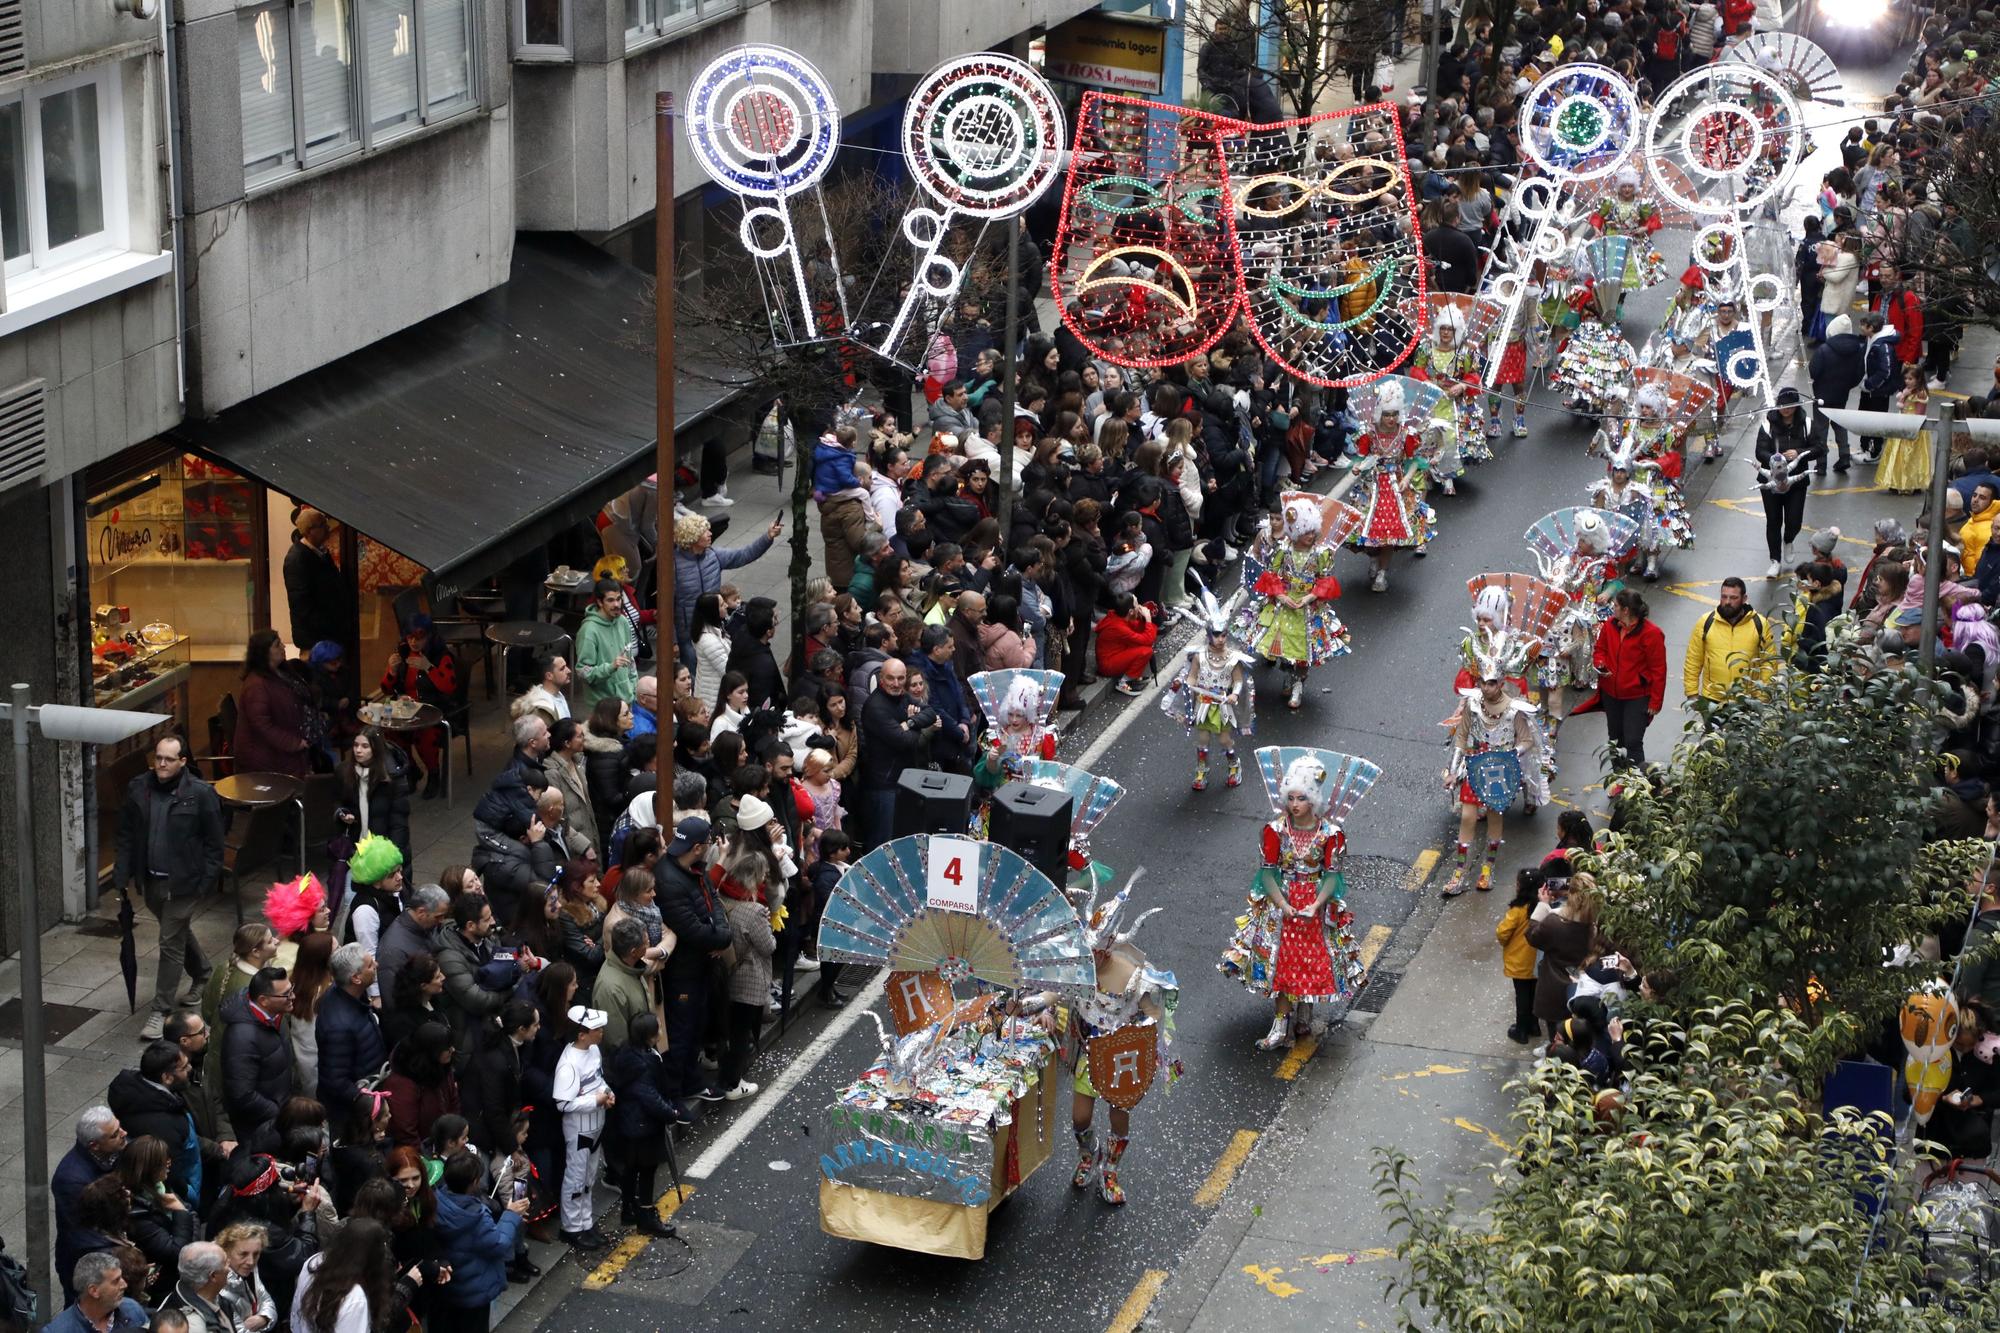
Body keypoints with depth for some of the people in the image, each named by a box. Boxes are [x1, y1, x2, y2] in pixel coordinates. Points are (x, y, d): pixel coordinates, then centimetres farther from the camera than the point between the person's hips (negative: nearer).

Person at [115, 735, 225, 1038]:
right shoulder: (137, 789, -1)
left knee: (171, 944, -3)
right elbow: (126, 835, 6)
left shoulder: (200, 794, -14)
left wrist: (206, 881, -12)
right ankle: (202, 977, 49)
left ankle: (161, 1012, 4)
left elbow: (213, 842, -8)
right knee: (179, 933, 24)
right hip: (151, 881, 5)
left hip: (183, 883, -5)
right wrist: (123, 875, 2)